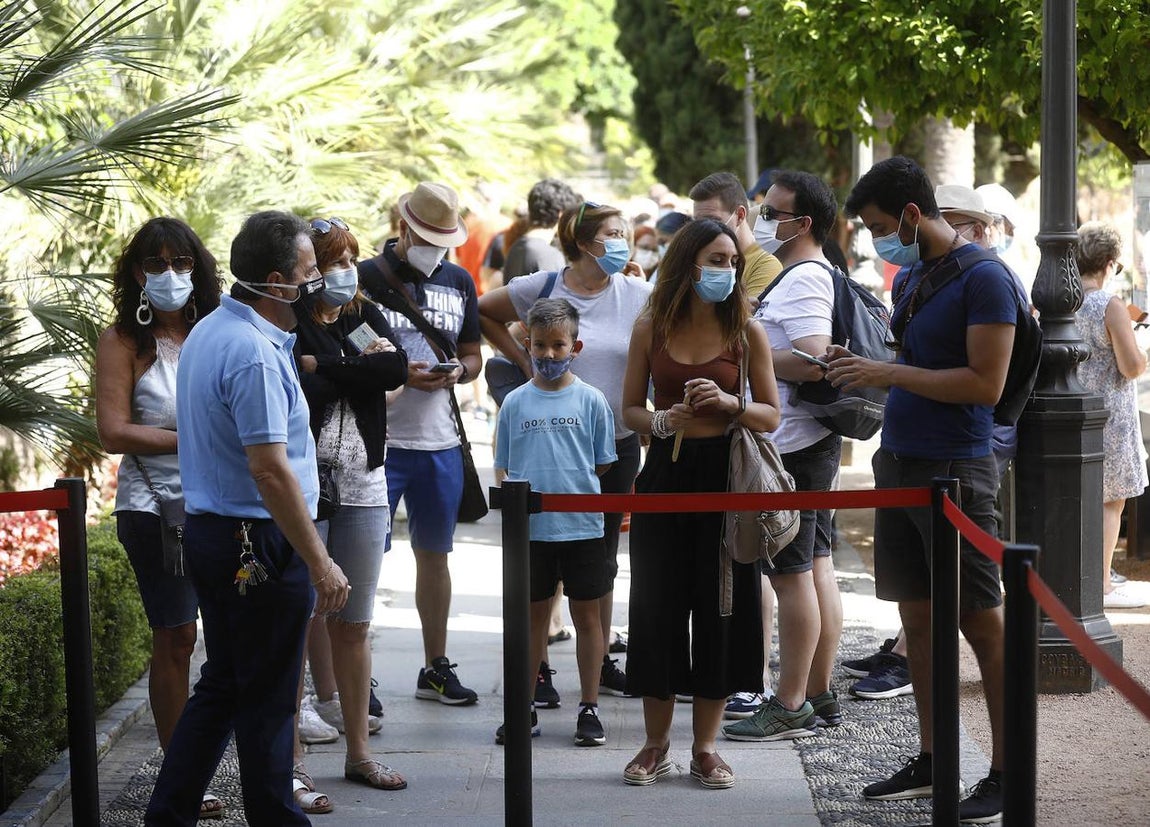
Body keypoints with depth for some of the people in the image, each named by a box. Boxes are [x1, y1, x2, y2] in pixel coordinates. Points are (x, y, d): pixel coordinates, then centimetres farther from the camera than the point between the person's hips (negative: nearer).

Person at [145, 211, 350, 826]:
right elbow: (269, 469, -25)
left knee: (222, 684, 16)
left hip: (210, 529, 10)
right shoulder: (255, 354, -21)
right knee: (267, 699, 2)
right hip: (260, 544, -10)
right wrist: (320, 564, -22)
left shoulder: (207, 333, 11)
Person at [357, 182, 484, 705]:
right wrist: (397, 373, -19)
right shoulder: (366, 279, -5)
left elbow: (473, 355, 19)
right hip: (379, 442, -5)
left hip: (440, 443, 5)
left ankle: (436, 667, 23)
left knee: (434, 553, 13)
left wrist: (458, 371, -5)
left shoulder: (459, 282, 12)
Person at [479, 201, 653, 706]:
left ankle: (601, 662, 23)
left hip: (616, 443, 3)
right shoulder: (541, 289, -5)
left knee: (602, 556, 13)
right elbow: (482, 313, 7)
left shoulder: (636, 295, 0)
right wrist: (522, 358, -1)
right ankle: (536, 666, 11)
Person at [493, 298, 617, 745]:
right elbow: (502, 467, 9)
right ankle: (524, 709, 18)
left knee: (587, 615, 6)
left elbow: (605, 466, 5)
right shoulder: (515, 403, 4)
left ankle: (589, 708, 16)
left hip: (583, 527, -1)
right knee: (534, 615, 10)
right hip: (531, 528, 1)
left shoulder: (591, 401, 1)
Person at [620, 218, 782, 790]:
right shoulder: (652, 328, 2)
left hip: (725, 475, -1)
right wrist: (660, 421, -14)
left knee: (722, 608, 1)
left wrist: (728, 403, -17)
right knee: (658, 607, 3)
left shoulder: (746, 331, 0)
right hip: (665, 474, 1)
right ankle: (656, 744, 16)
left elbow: (772, 416, 2)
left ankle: (705, 747, 13)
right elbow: (630, 409, 7)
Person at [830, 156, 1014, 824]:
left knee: (982, 622, -4)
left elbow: (986, 384, -19)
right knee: (917, 615, 12)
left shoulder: (984, 278, -13)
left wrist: (890, 374, -17)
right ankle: (931, 762, 20)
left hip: (956, 470, -9)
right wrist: (864, 365, 3)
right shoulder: (908, 276, 14)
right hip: (900, 462, 9)